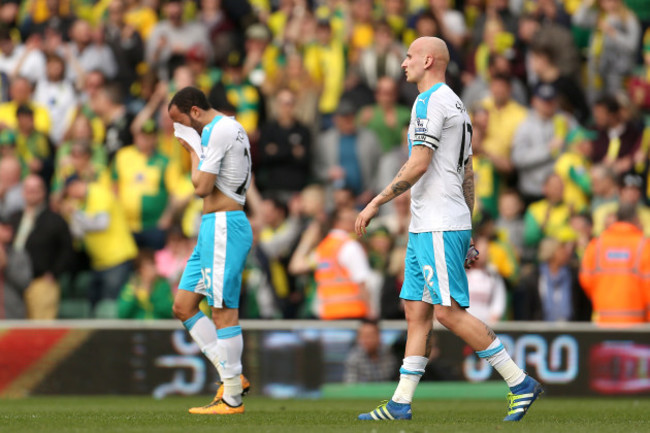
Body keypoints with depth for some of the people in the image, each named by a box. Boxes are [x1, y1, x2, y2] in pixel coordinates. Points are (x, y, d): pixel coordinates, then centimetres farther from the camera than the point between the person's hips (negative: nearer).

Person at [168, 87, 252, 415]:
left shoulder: (219, 130, -14)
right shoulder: (229, 128, 19)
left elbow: (201, 187, -15)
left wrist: (193, 152, -2)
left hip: (223, 227, -11)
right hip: (214, 228, 11)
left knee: (224, 312, -8)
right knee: (183, 306, 11)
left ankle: (232, 399, -5)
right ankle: (232, 377, 10)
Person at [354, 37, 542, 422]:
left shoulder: (431, 101, -11)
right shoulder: (457, 106, 20)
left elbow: (419, 164, -19)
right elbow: (468, 176, 21)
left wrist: (376, 203, -14)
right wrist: (467, 236, 22)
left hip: (439, 228, -10)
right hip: (426, 229, 10)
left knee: (449, 311, -11)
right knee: (417, 311, 7)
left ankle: (520, 382, -10)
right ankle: (401, 404, 6)